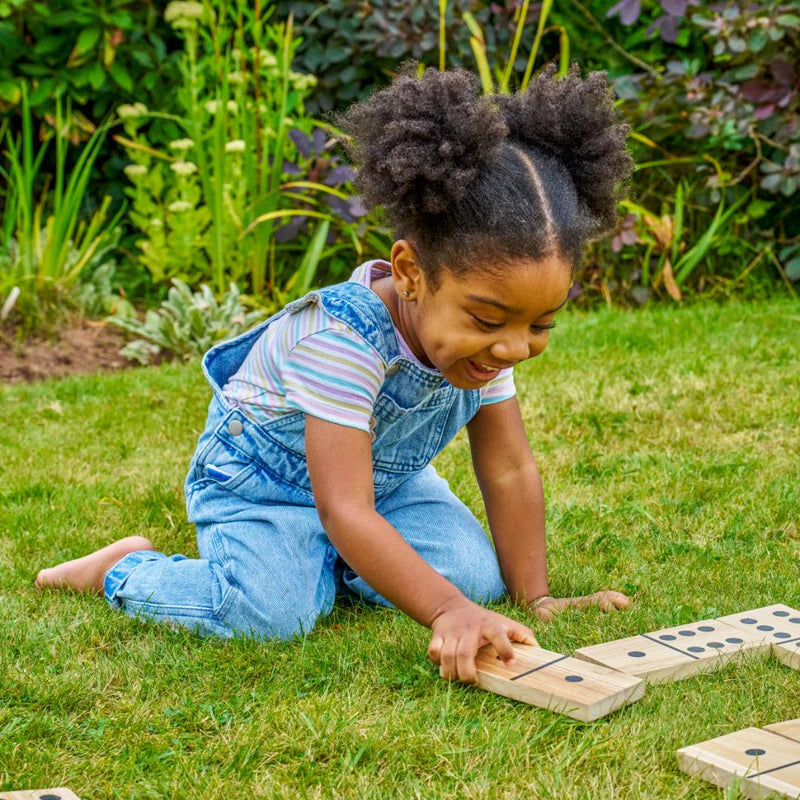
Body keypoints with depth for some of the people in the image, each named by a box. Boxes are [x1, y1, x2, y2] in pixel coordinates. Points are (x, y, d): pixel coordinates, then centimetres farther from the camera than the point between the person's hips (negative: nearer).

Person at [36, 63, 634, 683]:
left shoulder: (484, 340, -18)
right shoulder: (344, 338, -41)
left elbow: (510, 470, -9)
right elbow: (346, 511, -46)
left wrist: (536, 597, -11)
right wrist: (448, 612, -53)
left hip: (384, 476, 7)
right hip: (260, 483, -6)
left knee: (477, 575, -14)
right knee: (272, 610, -31)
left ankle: (326, 559, 12)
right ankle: (126, 569, 0)